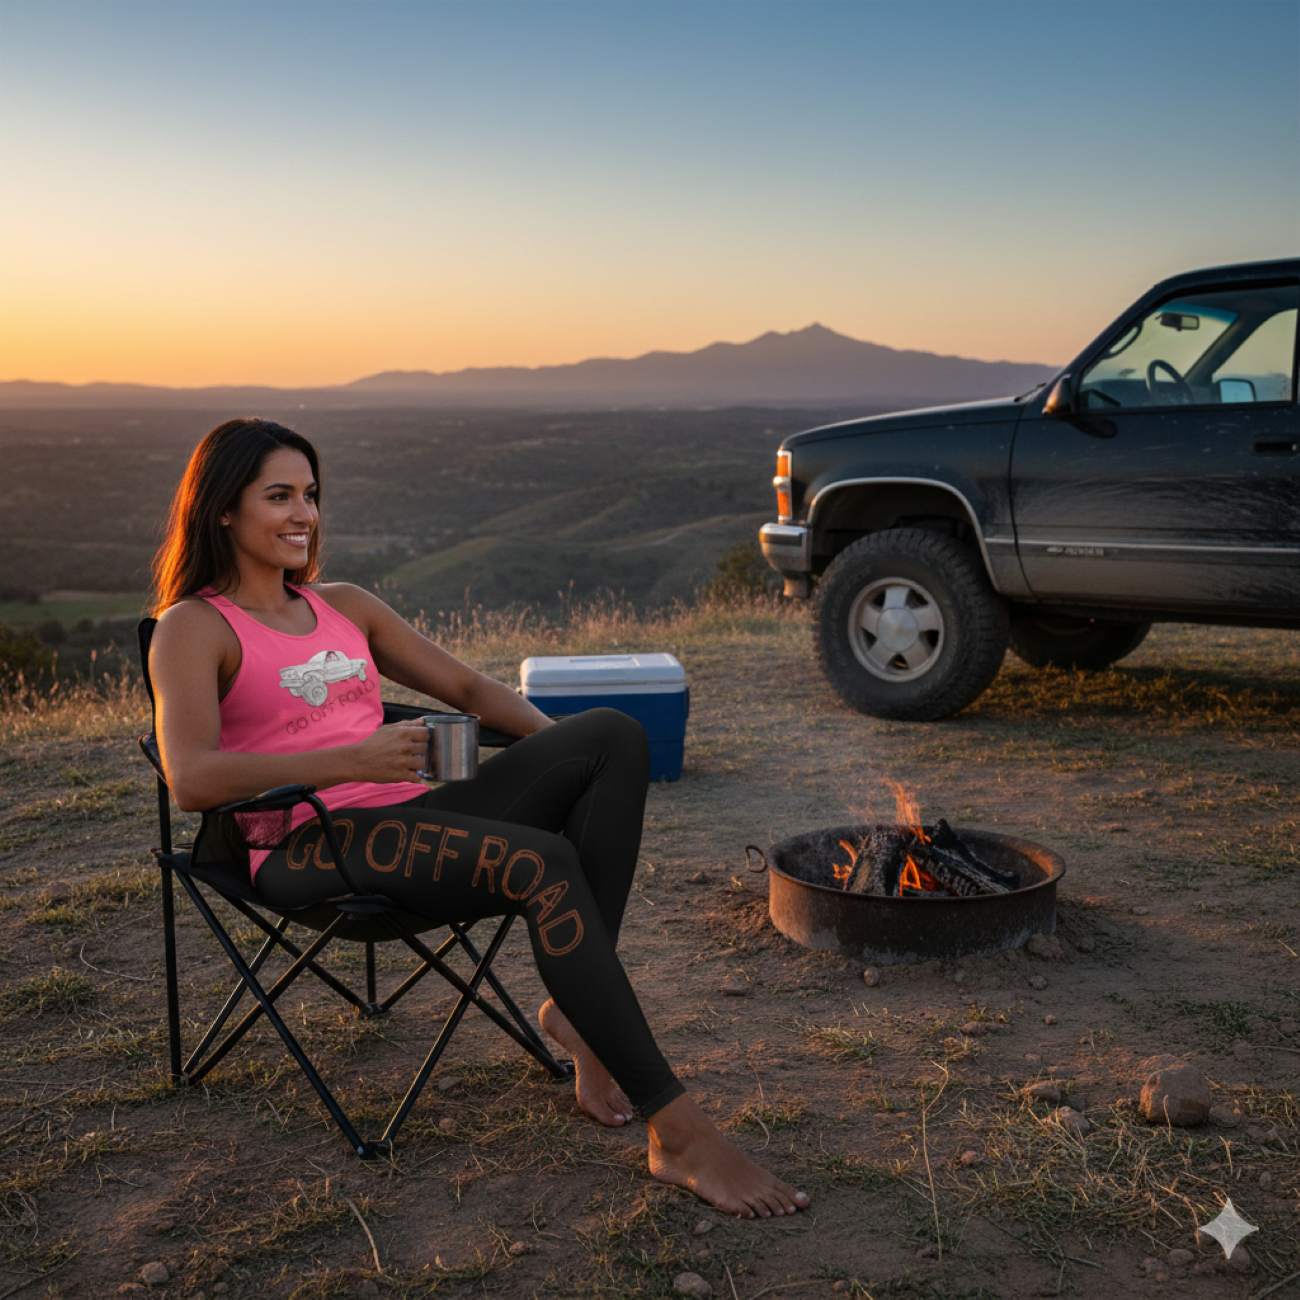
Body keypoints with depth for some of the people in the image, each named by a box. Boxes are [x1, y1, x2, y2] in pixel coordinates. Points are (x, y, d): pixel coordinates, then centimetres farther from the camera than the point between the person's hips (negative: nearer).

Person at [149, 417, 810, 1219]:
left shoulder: (343, 605, 23)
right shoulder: (195, 627, 3)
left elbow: (468, 687, 24)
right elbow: (192, 778, -15)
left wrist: (562, 748, 6)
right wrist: (353, 762, -24)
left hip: (410, 822, 7)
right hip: (310, 849, -7)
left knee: (614, 735, -15)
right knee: (540, 862, -33)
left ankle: (581, 1010, -17)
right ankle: (678, 1134, -28)